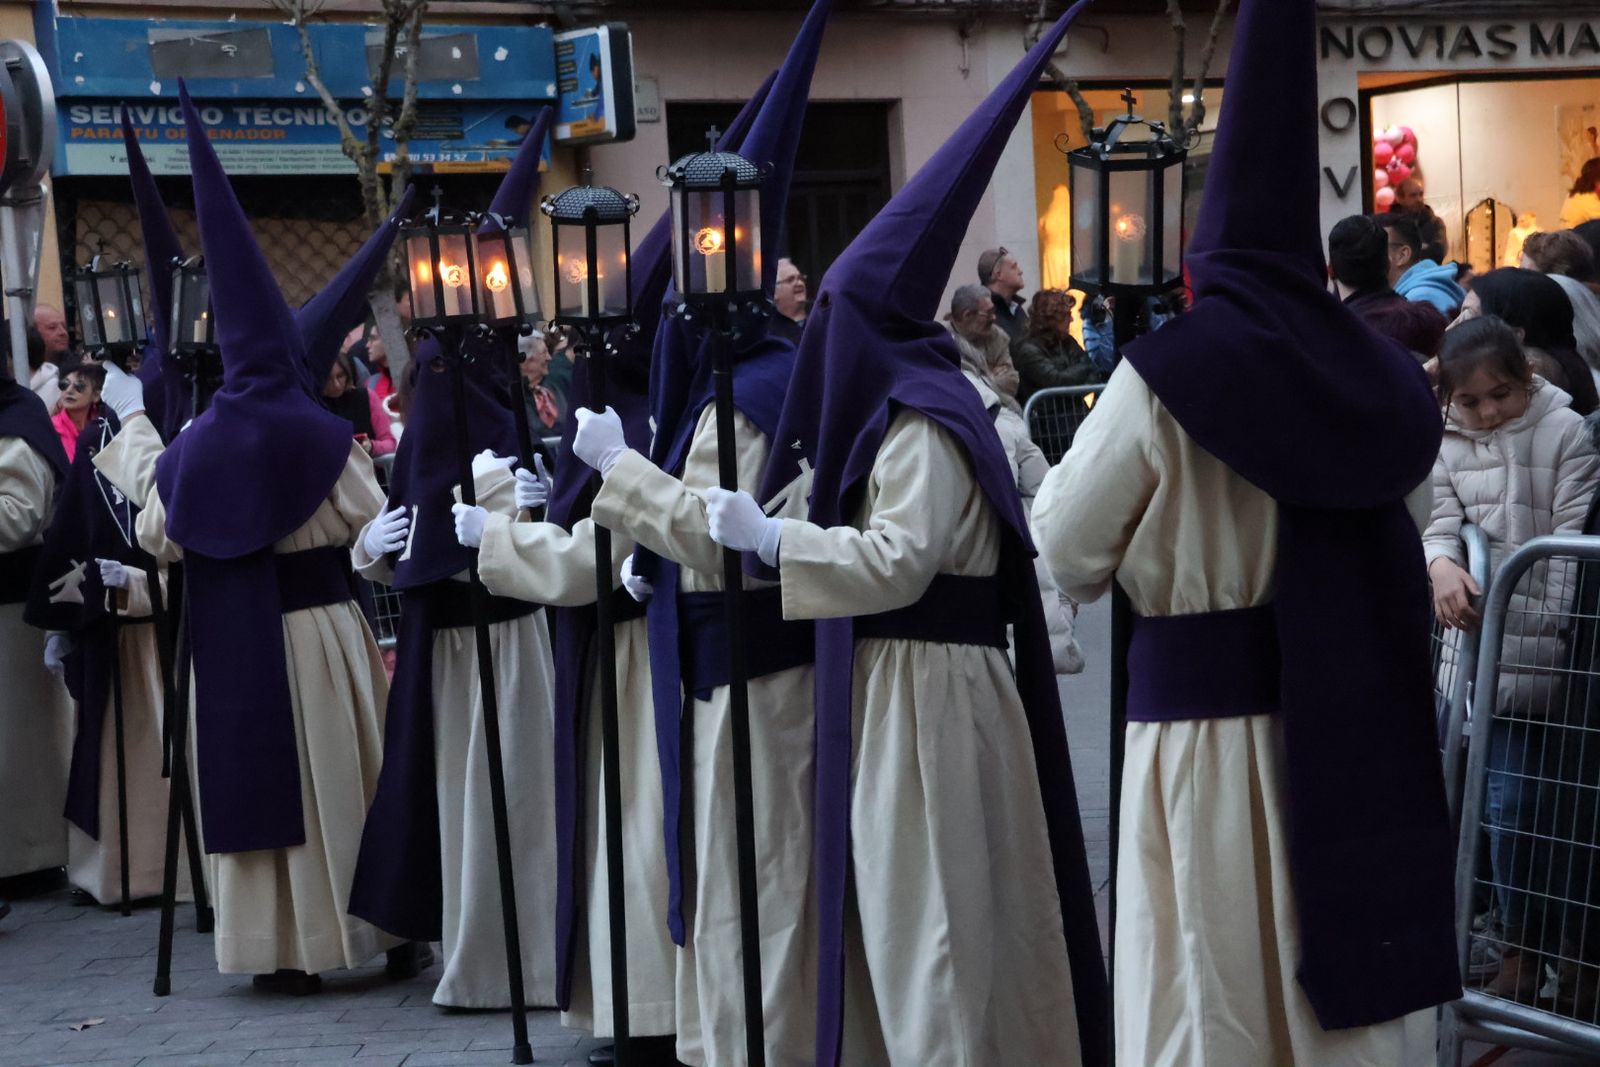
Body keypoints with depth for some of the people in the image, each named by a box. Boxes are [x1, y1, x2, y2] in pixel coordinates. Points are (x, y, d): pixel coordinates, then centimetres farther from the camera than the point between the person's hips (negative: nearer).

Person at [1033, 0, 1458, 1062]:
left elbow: (1072, 551, -5)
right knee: (1351, 977, 11)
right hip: (1356, 724, 4)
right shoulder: (1380, 376, 1)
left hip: (1207, 729, -3)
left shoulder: (1163, 377, -11)